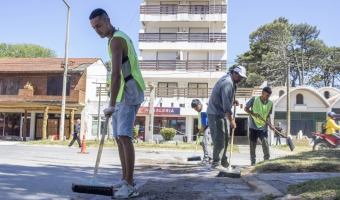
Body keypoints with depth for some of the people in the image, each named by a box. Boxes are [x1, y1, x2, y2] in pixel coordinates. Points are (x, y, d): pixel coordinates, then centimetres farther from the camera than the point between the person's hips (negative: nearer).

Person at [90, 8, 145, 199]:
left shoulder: (116, 40, -13)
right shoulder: (120, 37, 19)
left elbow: (116, 74, -23)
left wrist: (111, 104, -26)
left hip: (129, 93, -10)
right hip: (122, 94, 11)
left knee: (124, 136, -17)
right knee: (119, 138, 10)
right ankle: (125, 180, 17)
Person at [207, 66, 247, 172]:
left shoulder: (230, 81, 12)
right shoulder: (227, 83, -20)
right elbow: (226, 104, -24)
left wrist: (233, 100, 9)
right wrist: (231, 120, -21)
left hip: (220, 114, 11)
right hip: (216, 114, -11)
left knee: (225, 139, 14)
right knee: (219, 139, -9)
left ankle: (223, 162, 21)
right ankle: (216, 164, -5)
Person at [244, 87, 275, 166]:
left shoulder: (270, 103, -1)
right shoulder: (254, 99, -10)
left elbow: (268, 116, 7)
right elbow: (246, 108, -3)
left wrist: (270, 125, -9)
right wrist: (253, 114, -19)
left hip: (263, 127, 2)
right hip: (253, 126, -1)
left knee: (265, 142, -14)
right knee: (252, 145, 4)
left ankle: (267, 160, -2)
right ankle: (253, 162, 15)